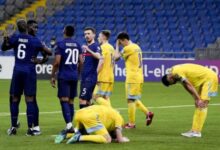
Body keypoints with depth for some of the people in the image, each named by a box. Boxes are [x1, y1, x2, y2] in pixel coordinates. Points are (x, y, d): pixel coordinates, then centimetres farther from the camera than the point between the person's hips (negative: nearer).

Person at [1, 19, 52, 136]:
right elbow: (48, 52, 5)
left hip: (17, 71, 2)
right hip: (29, 71, -2)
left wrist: (6, 40, 26)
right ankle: (30, 128, -5)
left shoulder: (14, 38, 1)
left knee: (15, 99, 10)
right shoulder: (34, 41, -3)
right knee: (29, 100, -1)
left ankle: (13, 127, 11)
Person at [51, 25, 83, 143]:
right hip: (74, 76, 6)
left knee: (64, 100, -9)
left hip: (64, 76, -6)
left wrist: (52, 76, -5)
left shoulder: (60, 44, -8)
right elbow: (80, 62, 10)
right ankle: (70, 126, 14)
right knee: (71, 101, 12)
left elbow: (57, 62, -13)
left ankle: (69, 125, -24)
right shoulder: (77, 45, 9)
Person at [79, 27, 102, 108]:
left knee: (82, 100, -14)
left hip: (90, 78, -9)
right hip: (84, 77, 9)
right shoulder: (85, 47, 17)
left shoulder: (95, 46, -8)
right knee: (87, 101, 10)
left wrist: (88, 50, -36)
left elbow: (98, 57, -29)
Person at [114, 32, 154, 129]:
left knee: (131, 100, -3)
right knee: (134, 99, 18)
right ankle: (148, 113, 8)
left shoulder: (128, 48, -13)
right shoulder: (136, 47, 14)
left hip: (132, 78, -9)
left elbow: (116, 56, -10)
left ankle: (131, 123, 0)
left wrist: (117, 46, 1)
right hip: (139, 77, 9)